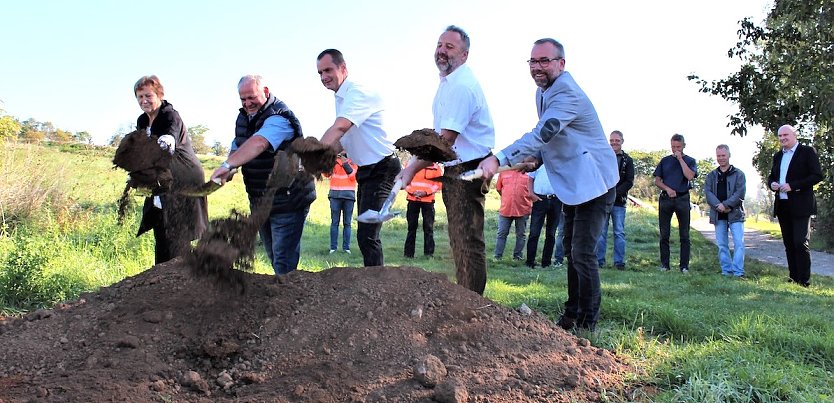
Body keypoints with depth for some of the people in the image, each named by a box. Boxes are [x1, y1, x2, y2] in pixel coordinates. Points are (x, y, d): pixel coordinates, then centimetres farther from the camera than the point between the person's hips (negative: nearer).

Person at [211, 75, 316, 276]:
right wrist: (229, 171, -4)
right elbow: (237, 148, 19)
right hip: (259, 202, 9)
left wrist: (227, 165, -48)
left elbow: (258, 143, -36)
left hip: (288, 200, -8)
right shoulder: (243, 117, 10)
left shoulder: (279, 117, -18)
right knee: (274, 257, 17)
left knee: (283, 261, -9)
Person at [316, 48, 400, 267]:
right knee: (366, 234, 16)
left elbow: (339, 129, -33)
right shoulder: (341, 98, 11)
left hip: (382, 169, -10)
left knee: (367, 236, -16)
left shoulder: (359, 93, -19)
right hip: (366, 170, 10)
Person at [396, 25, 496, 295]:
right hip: (455, 169, 11)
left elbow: (447, 139, -24)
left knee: (468, 240, -8)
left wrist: (413, 168, -23)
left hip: (468, 171, -11)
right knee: (459, 238, 16)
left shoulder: (462, 86, -19)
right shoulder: (448, 81, 15)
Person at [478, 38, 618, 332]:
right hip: (571, 184, 10)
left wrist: (499, 159, -45)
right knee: (571, 251, 16)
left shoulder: (567, 93, -23)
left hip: (592, 183, -10)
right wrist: (535, 159, -2)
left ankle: (587, 324, 1)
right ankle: (571, 316, 29)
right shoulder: (543, 92, 9)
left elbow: (543, 133, -37)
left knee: (583, 253, -11)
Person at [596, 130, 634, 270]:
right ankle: (599, 260, 9)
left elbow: (629, 182, 0)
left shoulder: (627, 160, 6)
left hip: (619, 202, 0)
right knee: (601, 232, 3)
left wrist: (614, 193, -12)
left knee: (619, 233, 1)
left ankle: (619, 261, 7)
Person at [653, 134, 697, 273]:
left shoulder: (690, 161, 7)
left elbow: (690, 176, -13)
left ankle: (684, 265, 4)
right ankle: (664, 264, 9)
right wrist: (667, 189, -8)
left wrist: (680, 159, -9)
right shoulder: (665, 160, 12)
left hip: (682, 199, -2)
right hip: (665, 198, 2)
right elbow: (657, 181, 10)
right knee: (664, 234, 3)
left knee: (684, 234, -1)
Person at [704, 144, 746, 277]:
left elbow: (740, 193, -7)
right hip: (718, 215, 3)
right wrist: (718, 206, -17)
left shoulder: (738, 174, 4)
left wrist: (725, 205, -17)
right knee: (722, 244, 5)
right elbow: (708, 192, -1)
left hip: (735, 213, -3)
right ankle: (726, 271, 12)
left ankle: (738, 272, -8)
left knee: (739, 243, -9)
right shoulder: (711, 175, 12)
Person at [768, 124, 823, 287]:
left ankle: (804, 281, -5)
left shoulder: (807, 151, -3)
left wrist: (793, 186, -19)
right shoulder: (778, 156, 17)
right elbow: (771, 176, 24)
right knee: (789, 244, 9)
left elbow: (817, 175, -11)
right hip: (782, 206, 6)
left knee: (801, 243, -9)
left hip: (800, 206, -6)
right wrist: (772, 184, 0)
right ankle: (793, 278, 15)